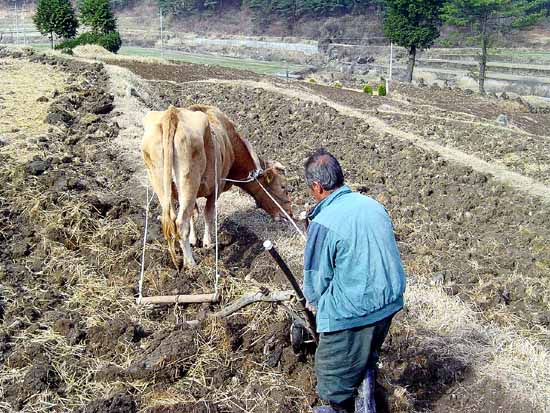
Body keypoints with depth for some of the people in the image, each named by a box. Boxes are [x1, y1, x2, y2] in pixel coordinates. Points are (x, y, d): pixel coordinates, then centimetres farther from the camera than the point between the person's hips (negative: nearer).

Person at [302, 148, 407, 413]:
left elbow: (317, 275, -10)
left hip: (350, 312, -7)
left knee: (334, 371, 18)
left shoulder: (323, 223, -21)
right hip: (389, 302, 7)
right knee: (368, 354, 31)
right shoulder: (373, 205, -1)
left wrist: (313, 300, 12)